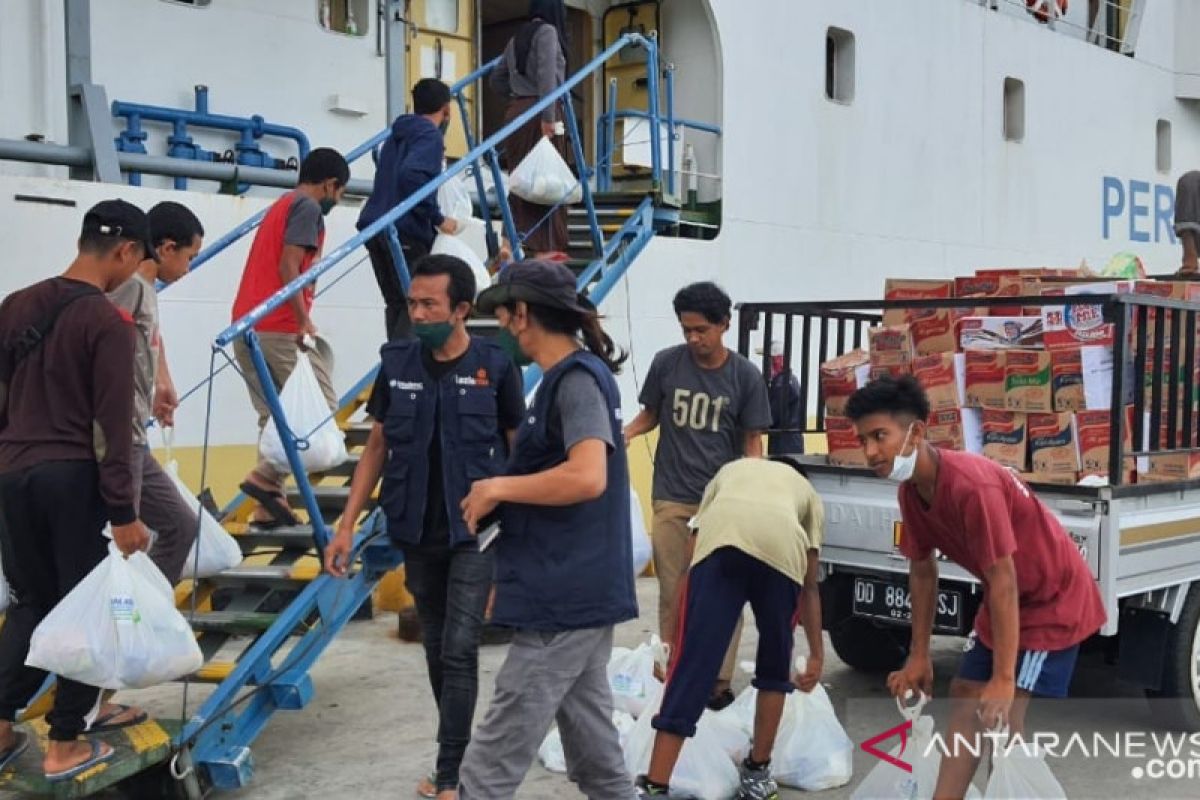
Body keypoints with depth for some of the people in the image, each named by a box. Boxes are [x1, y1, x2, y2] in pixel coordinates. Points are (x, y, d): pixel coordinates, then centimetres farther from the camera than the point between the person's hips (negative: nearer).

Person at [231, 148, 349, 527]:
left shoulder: (280, 206, 24)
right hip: (280, 328, -9)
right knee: (321, 406, -3)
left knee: (275, 415, 11)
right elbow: (288, 267, -16)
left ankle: (268, 507, 8)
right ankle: (266, 476, -12)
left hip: (247, 326, 9)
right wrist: (304, 321, -19)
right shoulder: (308, 207, -4)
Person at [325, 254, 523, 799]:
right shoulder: (396, 364, -1)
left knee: (459, 652, -8)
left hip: (476, 533, -4)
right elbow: (376, 447, 7)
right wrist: (346, 525, 3)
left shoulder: (495, 366, -9)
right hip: (416, 534, 4)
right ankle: (459, 754, 29)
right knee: (437, 652, 13)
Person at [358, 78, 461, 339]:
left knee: (396, 303, 13)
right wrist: (437, 219, -17)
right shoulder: (431, 136, -5)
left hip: (375, 227, 8)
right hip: (406, 232, -8)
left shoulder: (397, 135, 21)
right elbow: (412, 175, -23)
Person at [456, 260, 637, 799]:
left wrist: (497, 487, -18)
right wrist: (503, 499, 8)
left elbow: (587, 477, -29)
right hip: (581, 591, 10)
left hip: (563, 598, -10)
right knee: (593, 745, 16)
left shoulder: (578, 379, -15)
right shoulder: (570, 377, 14)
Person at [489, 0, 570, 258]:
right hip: (538, 113, -7)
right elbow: (546, 75, -16)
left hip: (515, 112, 7)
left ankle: (509, 242, -2)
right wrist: (548, 117, -21)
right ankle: (543, 250, 0)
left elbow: (496, 79, 24)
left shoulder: (517, 38, 19)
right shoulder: (547, 31, -3)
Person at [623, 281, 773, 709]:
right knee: (673, 594, 5)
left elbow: (752, 441, 2)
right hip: (671, 500, 1)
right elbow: (650, 415, 13)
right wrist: (626, 432, -9)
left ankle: (719, 682, 10)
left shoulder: (745, 376, -3)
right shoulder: (665, 363, -1)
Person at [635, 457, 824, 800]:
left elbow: (693, 547, 36)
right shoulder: (806, 490, 41)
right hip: (783, 544, 0)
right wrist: (816, 654, 47)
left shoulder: (730, 471, 43)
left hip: (718, 538, 0)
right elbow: (810, 586, 39)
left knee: (693, 665, 0)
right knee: (774, 665, 23)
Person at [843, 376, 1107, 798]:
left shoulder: (971, 484, -34)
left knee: (1000, 715, -13)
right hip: (1005, 602, 9)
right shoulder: (911, 490, -6)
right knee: (964, 696, 11)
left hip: (1055, 601, -9)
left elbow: (1003, 581, -32)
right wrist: (919, 657, 5)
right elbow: (922, 573, 4)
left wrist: (1003, 677, -31)